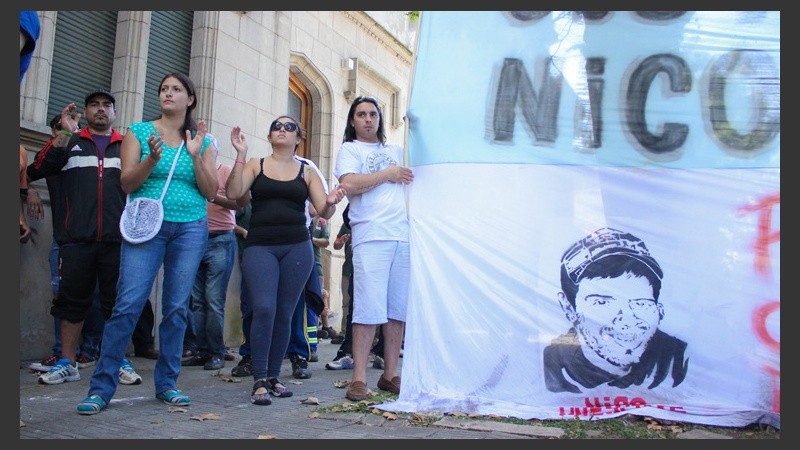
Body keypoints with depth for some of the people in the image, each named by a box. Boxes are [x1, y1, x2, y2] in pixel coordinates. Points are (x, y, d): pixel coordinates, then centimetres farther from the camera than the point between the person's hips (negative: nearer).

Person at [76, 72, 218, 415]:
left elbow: (211, 192, 4)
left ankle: (167, 383, 12)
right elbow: (127, 183, -1)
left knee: (177, 307, 3)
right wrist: (153, 158, -17)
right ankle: (101, 387, -2)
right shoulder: (139, 131, 7)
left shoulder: (201, 140, 11)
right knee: (128, 304, -9)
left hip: (190, 228, 2)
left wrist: (196, 156, -9)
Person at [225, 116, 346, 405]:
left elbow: (324, 211, 6)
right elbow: (233, 193, -5)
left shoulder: (307, 172, 13)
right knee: (264, 309, -16)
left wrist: (331, 203, -17)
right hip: (260, 247, -2)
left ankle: (272, 376, 18)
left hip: (297, 248, 2)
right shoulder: (255, 165, 11)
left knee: (284, 314, 4)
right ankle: (260, 381, -7)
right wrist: (240, 155, -12)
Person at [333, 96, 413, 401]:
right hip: (371, 237, -5)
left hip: (405, 236, 5)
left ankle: (390, 375, 12)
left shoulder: (398, 151, 26)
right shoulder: (349, 149, 11)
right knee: (369, 310, -9)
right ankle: (359, 379, -4)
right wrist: (387, 175, -1)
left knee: (399, 310, 4)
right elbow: (349, 184, -6)